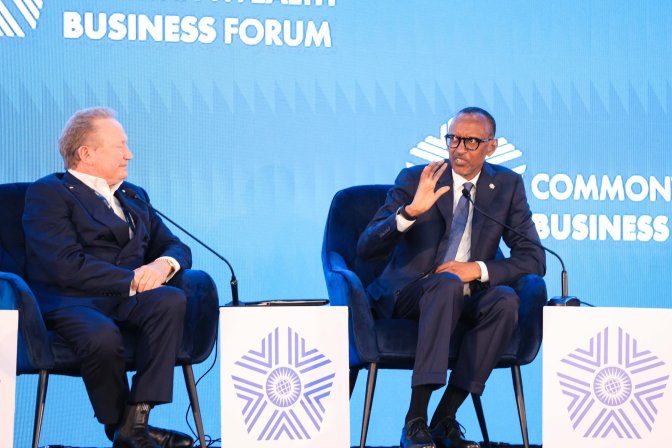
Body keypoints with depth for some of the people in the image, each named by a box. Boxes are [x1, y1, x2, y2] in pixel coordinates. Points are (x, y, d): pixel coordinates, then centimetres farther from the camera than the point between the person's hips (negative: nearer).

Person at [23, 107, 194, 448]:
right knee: (102, 336, -39)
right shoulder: (48, 193, 2)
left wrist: (164, 264, -5)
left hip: (127, 301, 6)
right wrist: (133, 280, -14)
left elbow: (176, 248, 20)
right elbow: (66, 265, -12)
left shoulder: (134, 197, 26)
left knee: (172, 300, -29)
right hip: (71, 303, -6)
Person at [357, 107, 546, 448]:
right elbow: (365, 248, -12)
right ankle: (415, 420, -37)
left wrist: (480, 269, -16)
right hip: (407, 295, -3)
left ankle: (445, 418, -25)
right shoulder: (414, 180, -3)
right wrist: (411, 211, -29)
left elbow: (533, 259, 1)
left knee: (506, 301, -31)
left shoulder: (507, 185, 5)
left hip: (467, 298, 3)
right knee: (448, 284, -36)